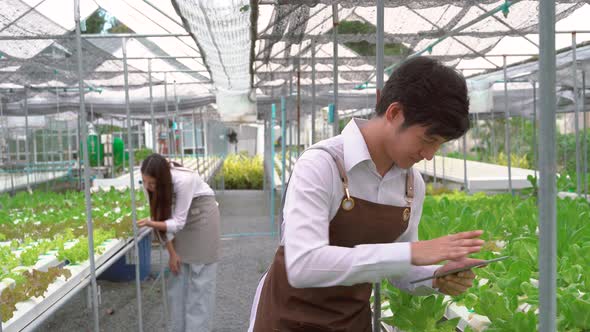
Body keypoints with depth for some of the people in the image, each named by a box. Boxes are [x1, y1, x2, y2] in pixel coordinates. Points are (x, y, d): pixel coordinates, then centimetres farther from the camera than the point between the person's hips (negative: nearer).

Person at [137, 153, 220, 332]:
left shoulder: (183, 180, -36)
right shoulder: (152, 185, -18)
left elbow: (177, 222, -30)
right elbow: (163, 217, -11)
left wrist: (150, 223, -45)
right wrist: (172, 252, -12)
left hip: (202, 215, -5)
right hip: (181, 219, 5)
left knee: (199, 279, -4)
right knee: (178, 277, 5)